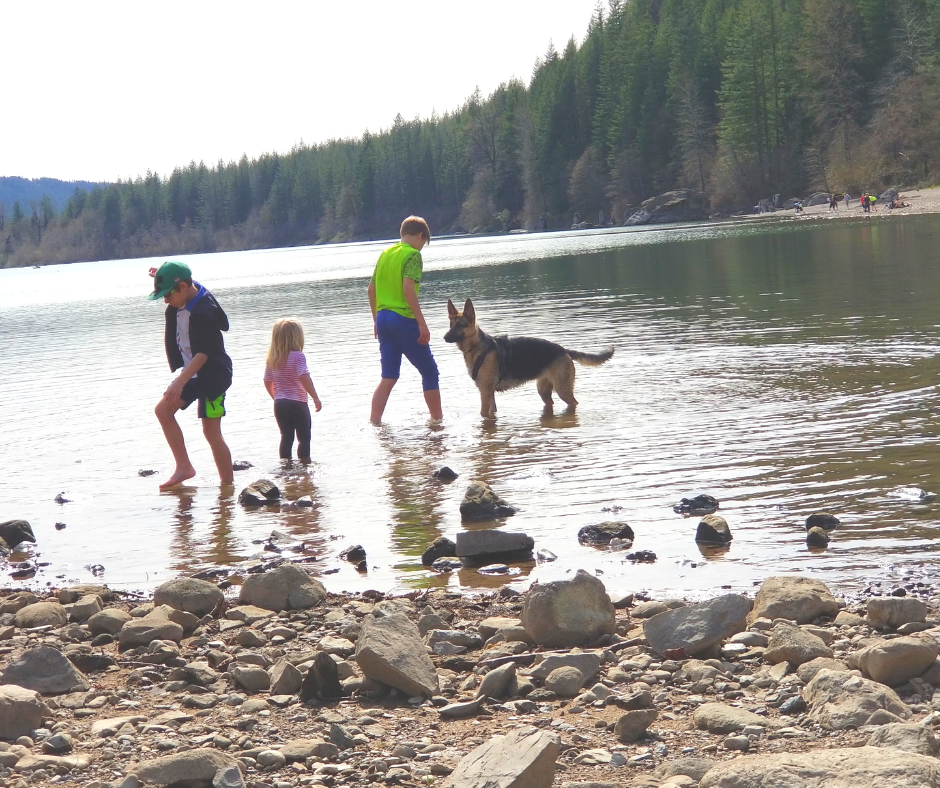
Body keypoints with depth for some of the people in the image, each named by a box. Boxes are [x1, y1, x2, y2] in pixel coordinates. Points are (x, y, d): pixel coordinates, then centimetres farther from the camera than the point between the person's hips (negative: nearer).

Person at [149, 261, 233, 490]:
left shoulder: (202, 312, -26)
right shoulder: (189, 294, 0)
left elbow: (203, 353, -30)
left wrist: (180, 382, -36)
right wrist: (161, 276, 5)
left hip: (212, 375, -9)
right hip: (193, 373, 9)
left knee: (211, 431, -8)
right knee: (163, 410, 1)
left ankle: (228, 484, 0)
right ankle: (184, 466, 3)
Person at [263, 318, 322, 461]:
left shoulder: (272, 359, 5)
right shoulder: (297, 356, -13)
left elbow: (267, 382, 11)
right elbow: (304, 377, -23)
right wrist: (316, 398, -21)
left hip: (279, 405, 6)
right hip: (297, 403, -6)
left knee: (286, 437, 13)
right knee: (304, 438, 5)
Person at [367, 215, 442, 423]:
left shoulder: (385, 254, 13)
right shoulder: (412, 255, -8)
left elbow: (371, 288, 16)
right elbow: (408, 288, -20)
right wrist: (422, 323, -19)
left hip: (383, 318, 7)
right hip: (404, 319, -7)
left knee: (389, 377, 10)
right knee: (429, 371, 6)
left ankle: (374, 422, 3)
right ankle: (437, 420, 10)